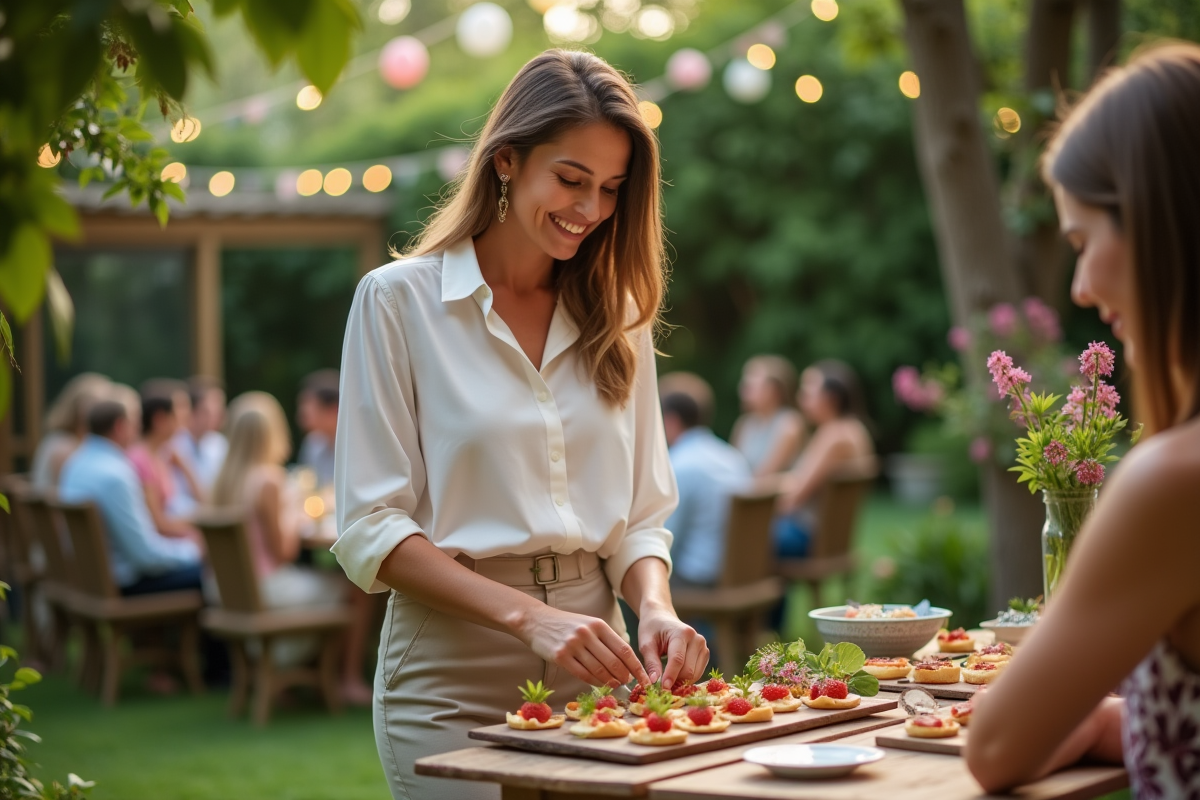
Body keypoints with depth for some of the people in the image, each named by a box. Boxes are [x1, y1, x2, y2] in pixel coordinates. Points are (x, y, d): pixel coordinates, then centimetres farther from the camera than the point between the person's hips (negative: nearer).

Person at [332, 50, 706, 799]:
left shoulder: (616, 315, 9)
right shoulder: (398, 300, -5)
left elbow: (641, 514, 10)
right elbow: (370, 531, -10)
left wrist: (655, 606, -11)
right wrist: (527, 615, -21)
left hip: (593, 676, 4)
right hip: (454, 675, -4)